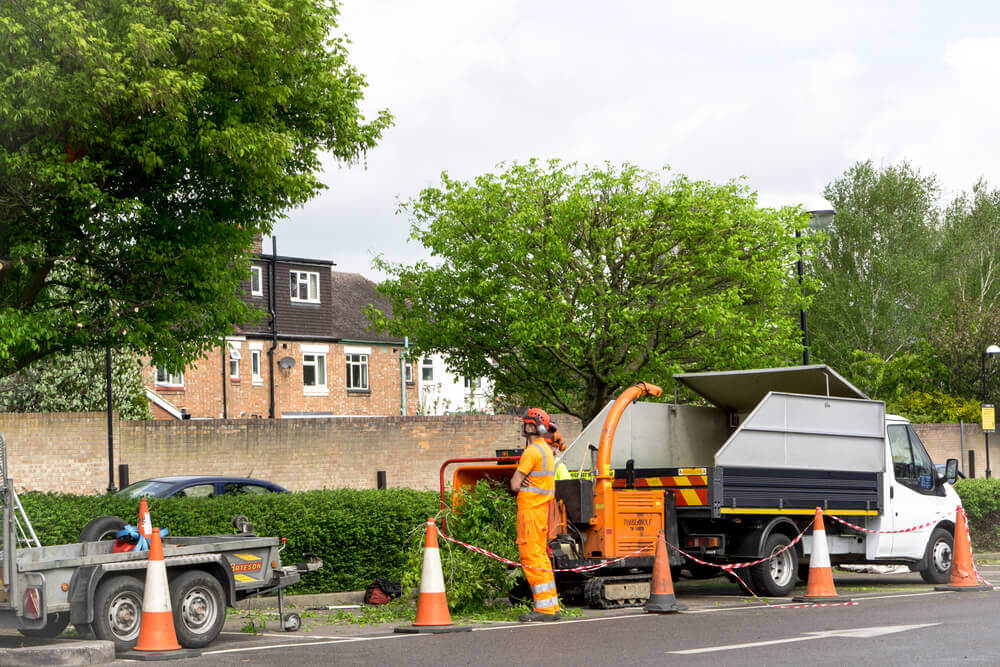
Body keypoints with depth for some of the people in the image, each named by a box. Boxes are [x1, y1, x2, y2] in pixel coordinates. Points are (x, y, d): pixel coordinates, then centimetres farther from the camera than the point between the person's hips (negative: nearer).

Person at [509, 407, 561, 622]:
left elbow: (514, 485, -18)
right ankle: (552, 606, 15)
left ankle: (544, 607, -10)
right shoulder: (547, 449, 16)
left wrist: (518, 481, 4)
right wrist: (522, 480, -3)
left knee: (532, 557, -8)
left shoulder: (533, 451, -16)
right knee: (540, 557, 13)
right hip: (542, 508, 10)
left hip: (530, 509, -10)